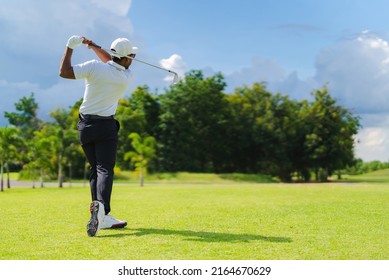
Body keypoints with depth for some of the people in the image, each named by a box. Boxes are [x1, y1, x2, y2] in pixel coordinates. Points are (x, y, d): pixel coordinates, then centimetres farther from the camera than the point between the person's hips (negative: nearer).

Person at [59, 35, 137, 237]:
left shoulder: (95, 67, -11)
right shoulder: (127, 77, -4)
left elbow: (64, 72, -11)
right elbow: (112, 63, 16)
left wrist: (70, 47, -2)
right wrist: (93, 46, 14)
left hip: (85, 127, 2)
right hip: (106, 126, -2)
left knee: (95, 169, 10)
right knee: (105, 169, -8)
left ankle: (102, 217, 7)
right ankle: (101, 205, -36)